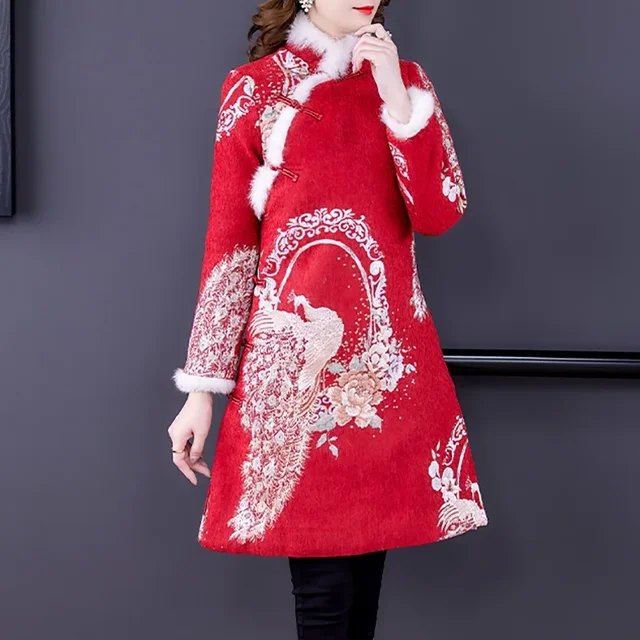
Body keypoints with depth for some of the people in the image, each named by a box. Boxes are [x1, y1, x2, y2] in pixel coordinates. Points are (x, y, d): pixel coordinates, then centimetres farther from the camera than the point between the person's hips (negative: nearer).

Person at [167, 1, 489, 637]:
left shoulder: (405, 80, 12)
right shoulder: (254, 88, 3)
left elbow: (440, 215, 0)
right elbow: (228, 242, 0)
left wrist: (396, 97, -9)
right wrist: (201, 388, -3)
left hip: (388, 353, 3)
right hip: (294, 354, -3)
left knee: (369, 548, 8)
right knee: (321, 583, -6)